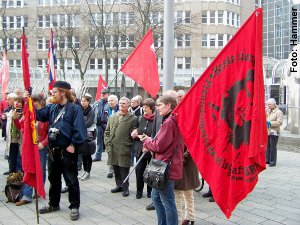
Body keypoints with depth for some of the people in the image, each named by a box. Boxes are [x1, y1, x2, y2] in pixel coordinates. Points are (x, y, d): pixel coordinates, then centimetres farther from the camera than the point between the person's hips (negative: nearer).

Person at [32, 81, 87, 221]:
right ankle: (53, 204, 35)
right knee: (53, 178, 19)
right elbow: (39, 115, 4)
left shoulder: (75, 109, -11)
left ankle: (74, 207, 15)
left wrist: (73, 145, -18)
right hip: (53, 150, 7)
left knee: (71, 180, 3)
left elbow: (79, 129, -17)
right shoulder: (52, 108, 11)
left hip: (67, 151, -7)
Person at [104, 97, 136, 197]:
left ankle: (125, 188, 15)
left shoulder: (133, 118, -3)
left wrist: (129, 146, -8)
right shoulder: (112, 117, 14)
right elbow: (107, 132, 14)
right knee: (116, 169, 12)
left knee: (124, 169, 2)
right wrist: (108, 144, 5)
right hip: (113, 149, 5)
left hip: (124, 150, -5)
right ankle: (119, 185, 27)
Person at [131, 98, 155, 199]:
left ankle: (150, 191, 26)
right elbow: (134, 133, 17)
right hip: (140, 149, 5)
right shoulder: (140, 119, 9)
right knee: (139, 170, 8)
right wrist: (135, 135, -4)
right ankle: (139, 191, 24)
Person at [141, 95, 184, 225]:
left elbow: (160, 146, -19)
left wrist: (147, 142, -1)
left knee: (168, 203, 1)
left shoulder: (169, 122, -19)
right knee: (156, 196, 21)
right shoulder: (175, 120, 13)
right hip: (166, 165, 11)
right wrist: (150, 141, 6)